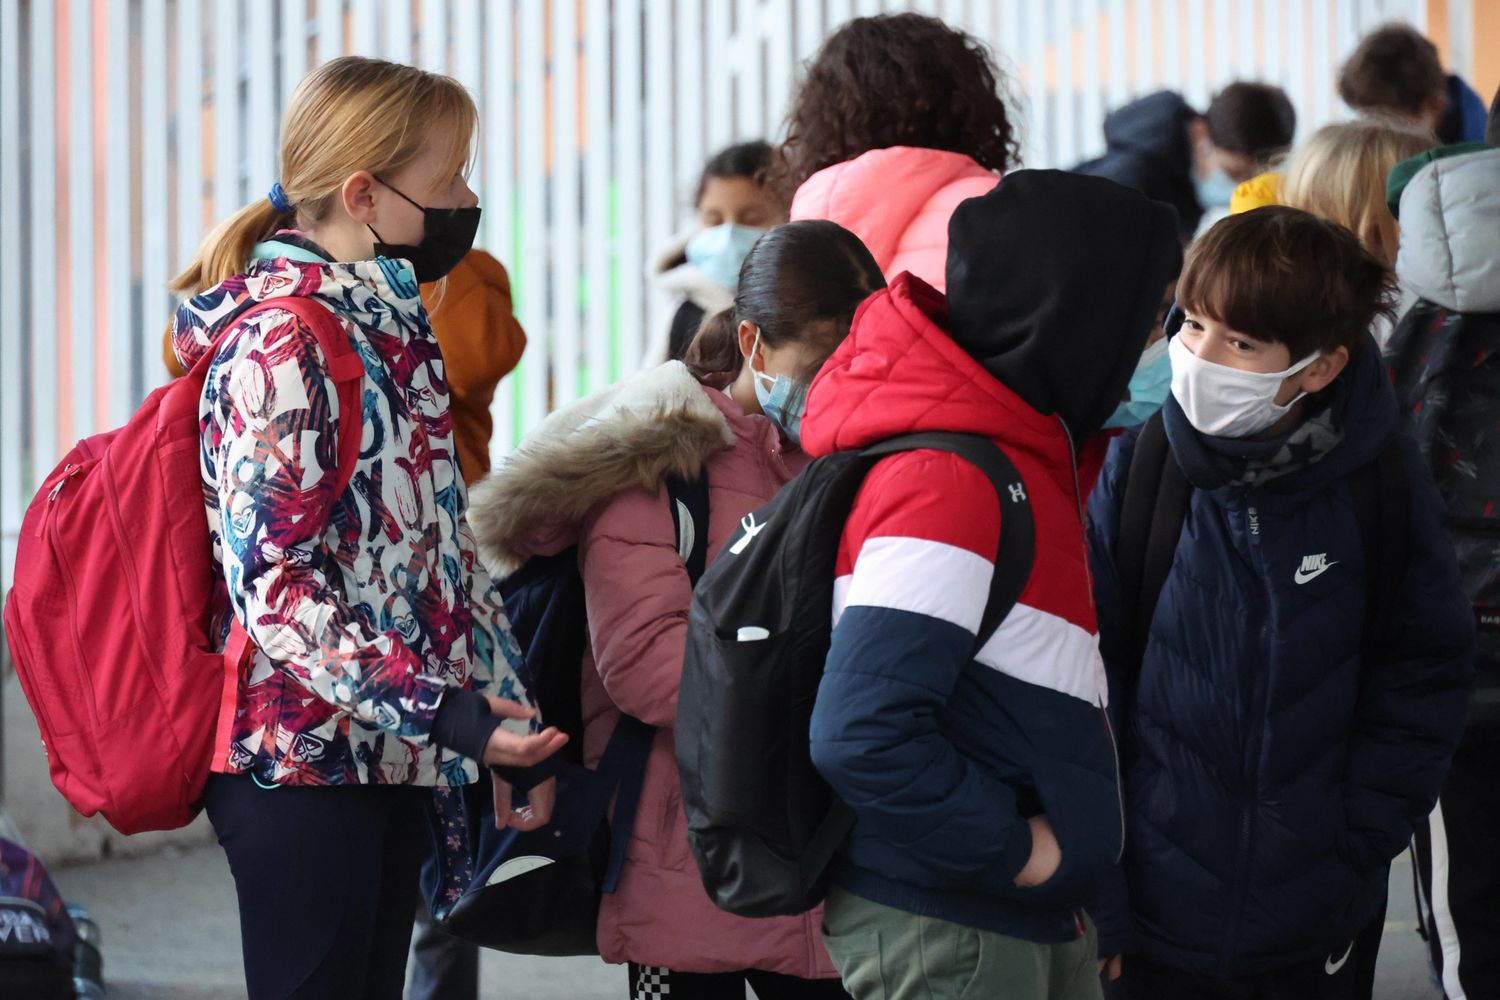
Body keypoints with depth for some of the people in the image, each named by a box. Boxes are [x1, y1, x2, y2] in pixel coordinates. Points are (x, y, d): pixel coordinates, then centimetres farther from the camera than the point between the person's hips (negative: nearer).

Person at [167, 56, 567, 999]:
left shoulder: (390, 328, 15)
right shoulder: (282, 339, -13)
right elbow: (272, 584, -19)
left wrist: (505, 715, 13)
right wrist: (443, 713, -25)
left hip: (390, 753, 9)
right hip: (304, 763, -9)